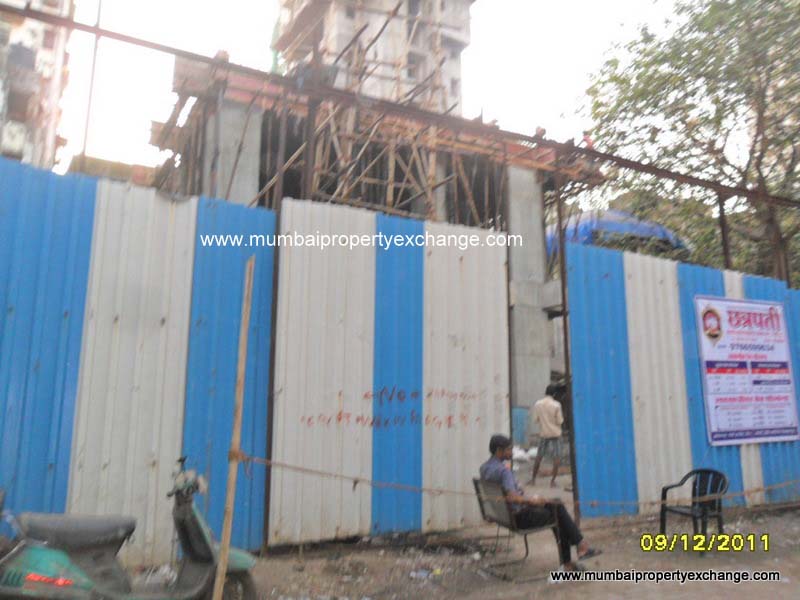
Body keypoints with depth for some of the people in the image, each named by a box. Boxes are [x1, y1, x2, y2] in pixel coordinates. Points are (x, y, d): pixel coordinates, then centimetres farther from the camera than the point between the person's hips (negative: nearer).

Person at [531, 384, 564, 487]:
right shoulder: (556, 405, -12)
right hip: (555, 434, -3)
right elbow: (560, 421, -10)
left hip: (543, 433, 3)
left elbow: (536, 419, 2)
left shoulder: (537, 404, -3)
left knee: (539, 456, 14)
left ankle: (533, 479, 21)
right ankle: (552, 481, 2)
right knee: (556, 458, 5)